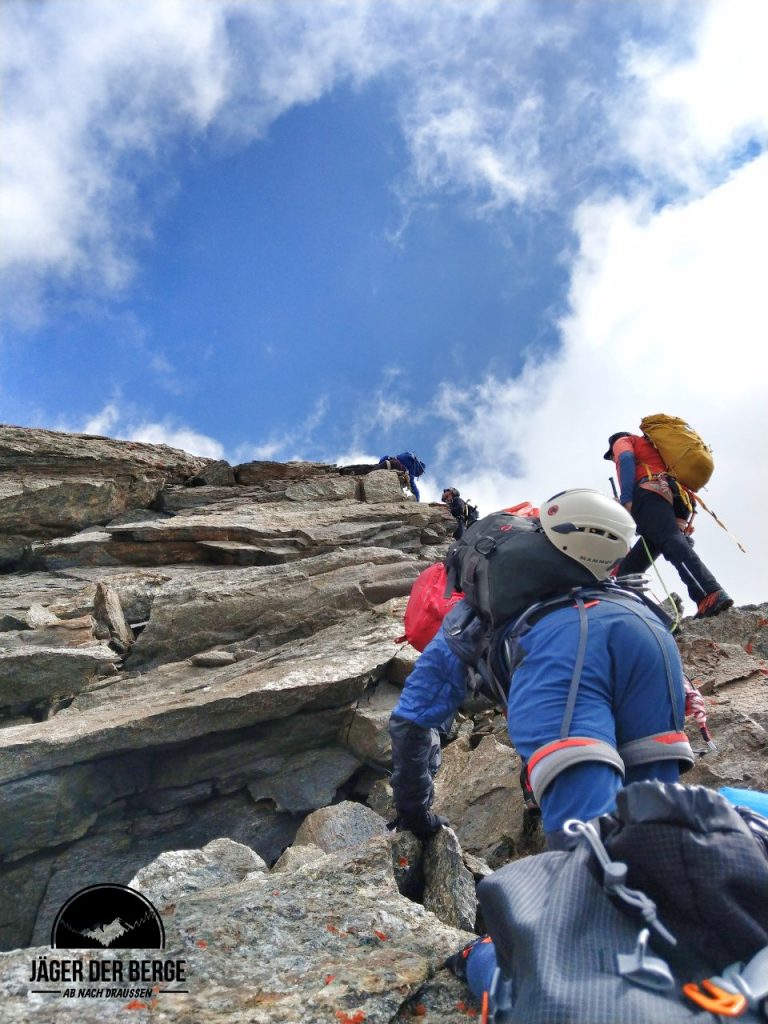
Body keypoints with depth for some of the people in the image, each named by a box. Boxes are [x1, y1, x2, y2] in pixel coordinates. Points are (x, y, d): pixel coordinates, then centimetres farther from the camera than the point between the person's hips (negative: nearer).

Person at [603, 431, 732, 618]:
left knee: (671, 540, -29)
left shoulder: (622, 441, 25)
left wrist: (626, 499, -12)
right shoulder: (653, 449, 45)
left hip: (651, 492, -8)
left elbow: (626, 460, 0)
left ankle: (713, 594, -47)